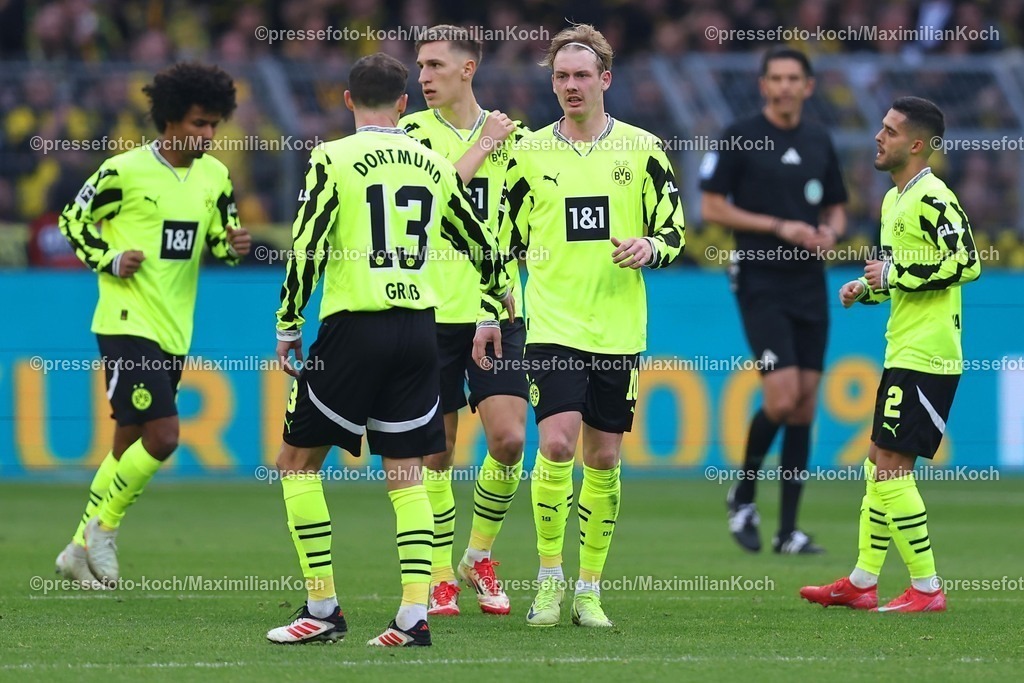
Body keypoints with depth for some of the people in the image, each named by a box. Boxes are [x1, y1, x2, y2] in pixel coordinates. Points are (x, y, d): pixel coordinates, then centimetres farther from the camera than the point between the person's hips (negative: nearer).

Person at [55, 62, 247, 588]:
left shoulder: (215, 177, 6)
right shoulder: (124, 171, -11)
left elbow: (219, 241, 15)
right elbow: (73, 221, 0)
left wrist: (234, 246, -7)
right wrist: (110, 260, -14)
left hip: (174, 332, 7)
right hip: (127, 325, -7)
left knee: (129, 446, 12)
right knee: (162, 435, -18)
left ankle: (81, 549, 25)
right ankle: (103, 528, 1)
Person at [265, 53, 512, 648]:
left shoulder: (335, 158, -5)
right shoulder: (434, 165, 9)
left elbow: (307, 248, -10)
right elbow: (481, 243, 21)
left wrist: (288, 328, 1)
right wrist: (501, 301, 38)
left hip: (355, 326, -4)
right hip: (419, 329, 4)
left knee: (298, 460, 8)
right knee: (407, 473, 10)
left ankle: (323, 608, 3)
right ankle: (415, 615, 0)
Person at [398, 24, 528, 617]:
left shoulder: (510, 134, 8)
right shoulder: (412, 132, 0)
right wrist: (482, 145, -13)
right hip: (433, 316, -2)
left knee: (509, 439, -9)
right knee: (437, 453, 2)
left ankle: (481, 555, 13)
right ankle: (441, 578, 14)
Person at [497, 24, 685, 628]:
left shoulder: (642, 149, 3)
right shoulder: (528, 152, 4)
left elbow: (673, 233, 7)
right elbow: (504, 241, 12)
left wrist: (650, 248, -15)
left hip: (619, 330, 1)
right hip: (551, 326, -1)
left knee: (604, 460, 4)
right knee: (557, 445, -16)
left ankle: (590, 589, 15)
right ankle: (550, 578, -2)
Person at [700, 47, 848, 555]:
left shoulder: (819, 142, 12)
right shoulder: (739, 138, -4)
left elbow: (835, 209, 21)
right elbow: (711, 207, -6)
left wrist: (830, 233, -3)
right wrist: (779, 227, -13)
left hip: (809, 282, 5)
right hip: (761, 281, -5)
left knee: (805, 404, 2)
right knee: (782, 397, -16)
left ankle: (788, 531, 7)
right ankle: (743, 496, 9)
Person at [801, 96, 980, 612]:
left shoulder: (933, 198, -14)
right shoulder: (893, 200, 17)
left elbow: (966, 264, -24)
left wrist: (895, 274, -18)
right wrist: (867, 289, 11)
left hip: (926, 359, -10)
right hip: (902, 354, 10)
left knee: (891, 465, -10)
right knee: (880, 463, 13)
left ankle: (927, 588, -6)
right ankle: (862, 583, 20)